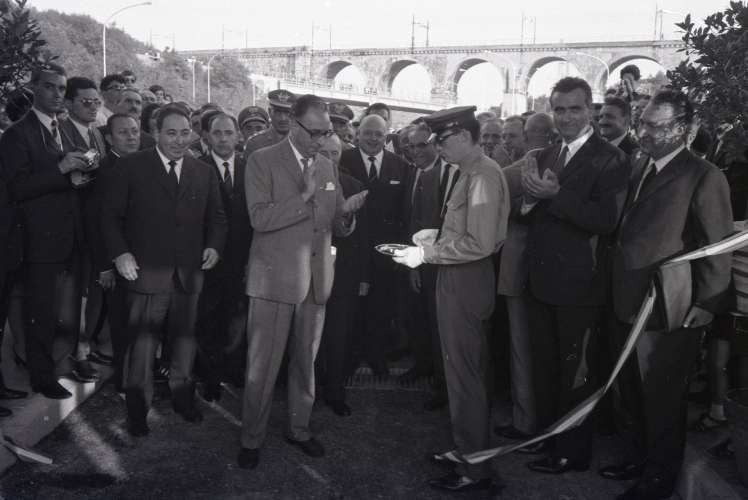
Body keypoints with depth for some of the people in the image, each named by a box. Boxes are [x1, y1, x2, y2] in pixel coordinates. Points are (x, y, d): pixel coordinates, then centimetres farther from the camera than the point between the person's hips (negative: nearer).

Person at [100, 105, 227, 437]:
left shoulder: (204, 173, 10)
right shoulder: (131, 167, -1)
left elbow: (216, 218, 14)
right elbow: (110, 215, -1)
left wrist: (214, 246, -3)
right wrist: (119, 253, -12)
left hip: (189, 273, 3)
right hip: (145, 272, -3)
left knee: (185, 339, 14)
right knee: (141, 343, 3)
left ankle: (182, 395, 32)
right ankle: (137, 409, 20)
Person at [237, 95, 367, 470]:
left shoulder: (327, 166, 11)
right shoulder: (263, 161, -5)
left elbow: (338, 227, 11)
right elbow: (260, 218, -16)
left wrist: (347, 212, -11)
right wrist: (305, 196, -21)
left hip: (316, 280, 5)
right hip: (275, 279, -5)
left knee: (306, 361, 15)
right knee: (262, 365, 3)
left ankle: (299, 429, 32)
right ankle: (252, 438, 20)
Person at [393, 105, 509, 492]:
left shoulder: (483, 175, -18)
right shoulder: (472, 172, 10)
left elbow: (480, 243, -24)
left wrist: (426, 254, -20)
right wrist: (437, 235, 8)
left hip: (465, 280, -10)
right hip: (459, 278, 10)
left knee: (464, 373, 1)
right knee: (463, 370, 19)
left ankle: (475, 470, 15)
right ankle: (468, 447, 36)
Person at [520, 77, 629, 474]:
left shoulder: (610, 159, -12)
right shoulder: (544, 156, 10)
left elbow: (606, 220, -23)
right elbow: (527, 213, 5)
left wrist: (555, 195, -28)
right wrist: (531, 194, -16)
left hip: (578, 285, -7)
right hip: (540, 280, 7)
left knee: (576, 372, 9)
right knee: (543, 365, 20)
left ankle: (572, 452, 26)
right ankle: (546, 434, 39)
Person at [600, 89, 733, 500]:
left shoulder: (703, 177, -12)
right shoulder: (638, 168, 10)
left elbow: (718, 246, -12)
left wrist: (707, 303, -12)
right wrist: (615, 288, 8)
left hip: (668, 309, -7)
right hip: (627, 304, 7)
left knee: (661, 397, 9)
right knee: (633, 391, 19)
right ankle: (642, 456, 40)